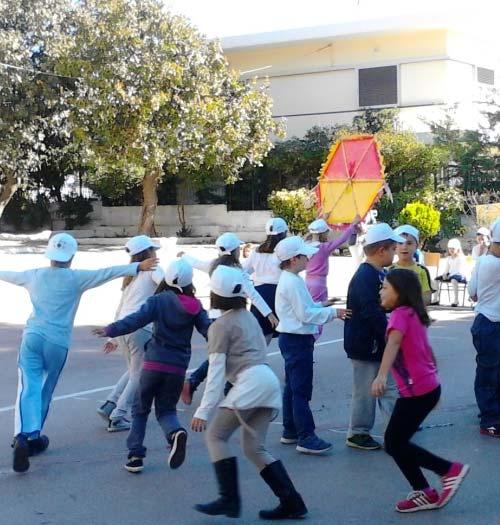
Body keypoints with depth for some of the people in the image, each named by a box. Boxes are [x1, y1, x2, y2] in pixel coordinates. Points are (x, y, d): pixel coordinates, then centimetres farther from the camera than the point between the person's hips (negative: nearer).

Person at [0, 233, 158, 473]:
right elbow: (108, 273, -9)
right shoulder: (76, 278, 0)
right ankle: (33, 436, 24)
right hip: (58, 342, -2)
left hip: (32, 336, 2)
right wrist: (138, 267, -11)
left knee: (29, 389, -7)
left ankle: (24, 436, -27)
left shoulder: (34, 275, 12)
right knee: (45, 391, 14)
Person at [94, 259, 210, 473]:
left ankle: (135, 455, 7)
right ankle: (176, 432, -18)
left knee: (141, 408, 14)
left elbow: (137, 319, -17)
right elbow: (208, 329, 4)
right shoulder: (195, 307, 3)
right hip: (178, 367, 2)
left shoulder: (159, 300, -5)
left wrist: (111, 330, -17)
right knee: (166, 409, 16)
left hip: (154, 363, -2)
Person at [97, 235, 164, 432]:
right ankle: (117, 418, 1)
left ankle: (109, 405, 16)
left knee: (133, 371, 24)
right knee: (138, 375, 3)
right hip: (141, 328, -7)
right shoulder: (152, 269, 4)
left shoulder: (130, 275, 24)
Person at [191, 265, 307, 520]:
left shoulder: (221, 325, -1)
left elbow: (216, 370, -8)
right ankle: (291, 503, 5)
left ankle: (229, 499, -6)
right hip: (268, 380, 8)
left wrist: (203, 410, -9)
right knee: (254, 447, 11)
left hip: (251, 382, -8)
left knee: (216, 435, 1)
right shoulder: (248, 317, 22)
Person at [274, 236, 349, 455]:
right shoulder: (293, 283, -19)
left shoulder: (288, 280, 13)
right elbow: (305, 314, -22)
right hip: (298, 340, -11)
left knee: (292, 387, 16)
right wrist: (333, 312, -18)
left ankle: (290, 431, 24)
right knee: (302, 390, -9)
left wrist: (320, 306, 11)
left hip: (291, 338, 11)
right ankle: (306, 438, -7)